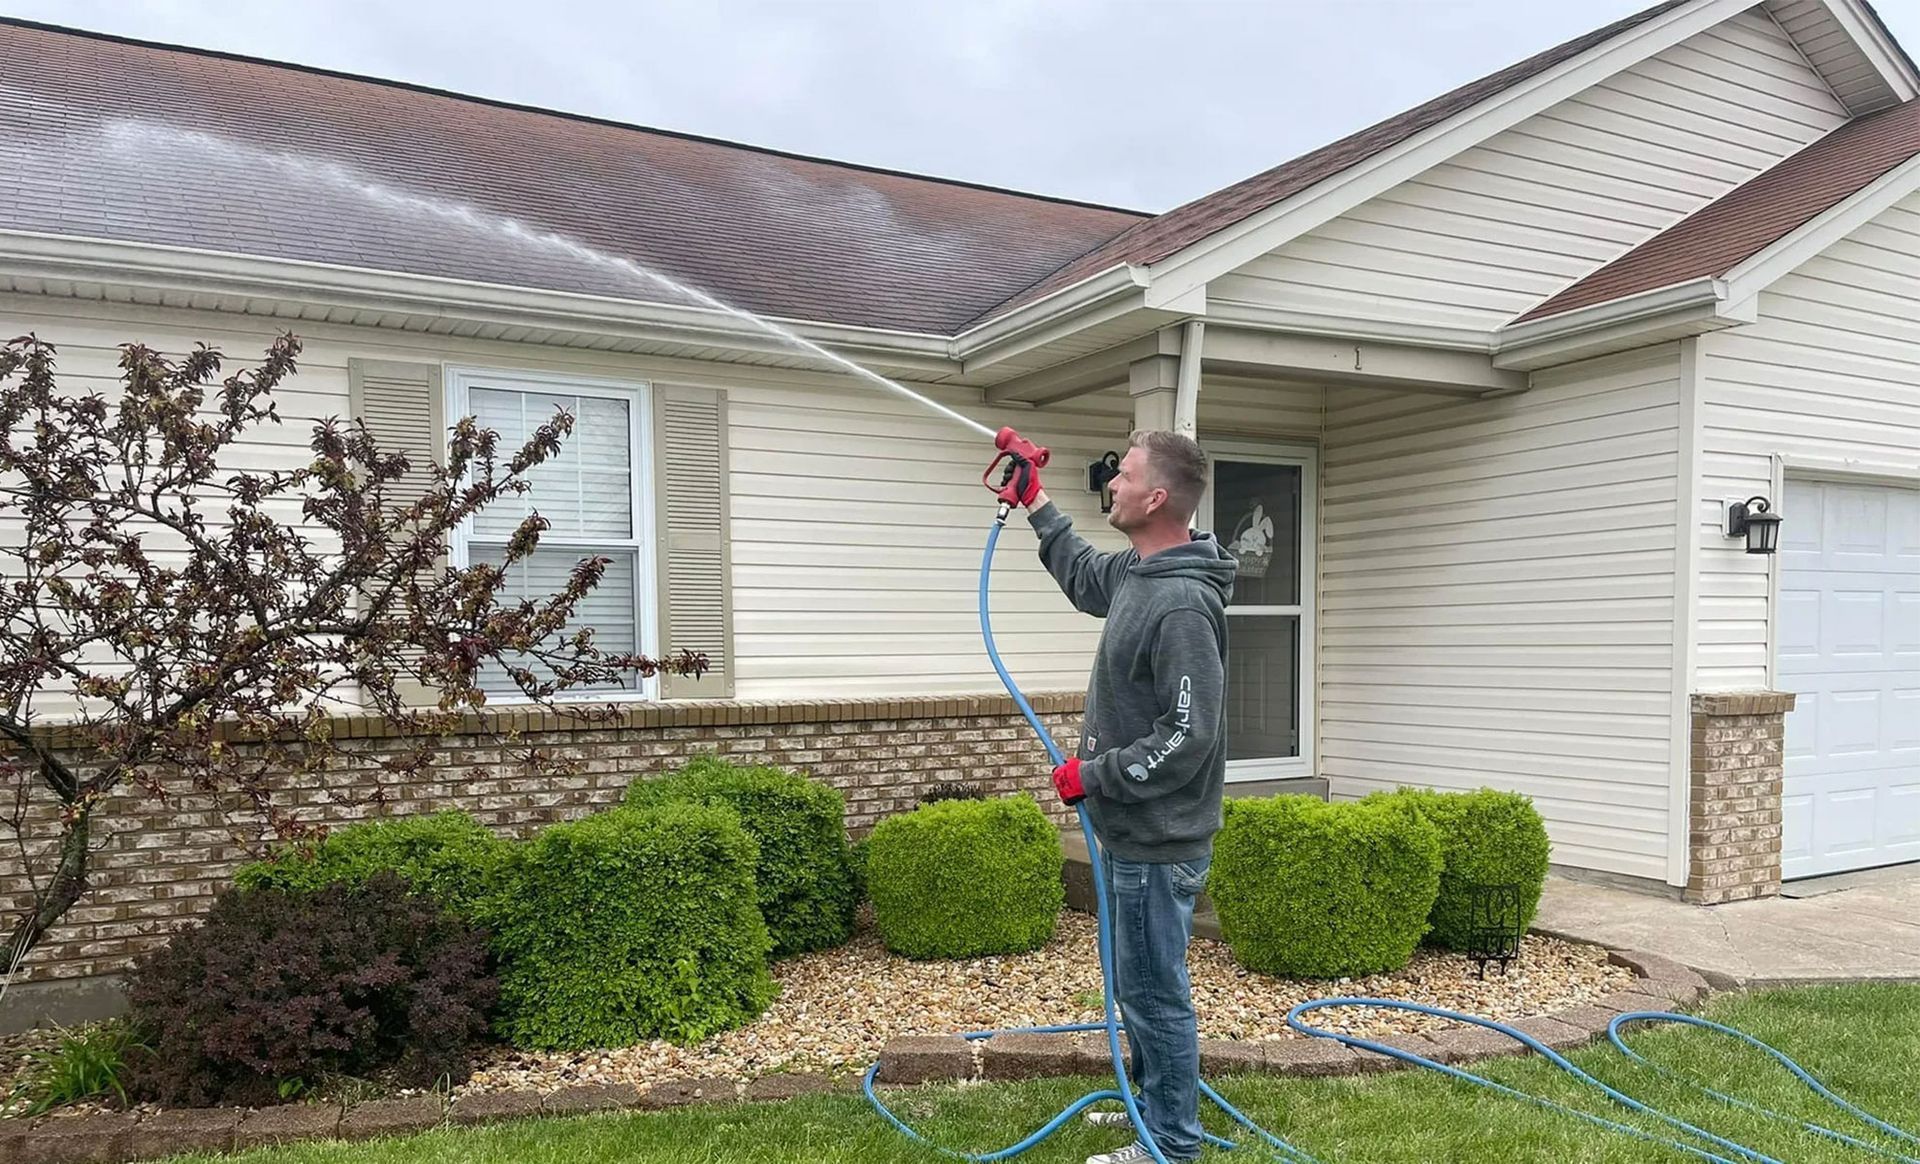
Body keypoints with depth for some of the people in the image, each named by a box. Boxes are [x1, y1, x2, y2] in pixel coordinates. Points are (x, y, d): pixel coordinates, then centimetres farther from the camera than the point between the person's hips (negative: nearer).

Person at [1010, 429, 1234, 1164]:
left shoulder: (1183, 603, -25)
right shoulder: (1137, 573, 5)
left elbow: (1189, 738, -27)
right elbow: (1082, 574, 29)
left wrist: (1094, 776, -19)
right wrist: (1034, 503, 31)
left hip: (1158, 841, -10)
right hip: (1134, 830, 10)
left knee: (1154, 993, 3)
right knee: (1139, 985, 23)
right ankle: (1157, 1104, 40)